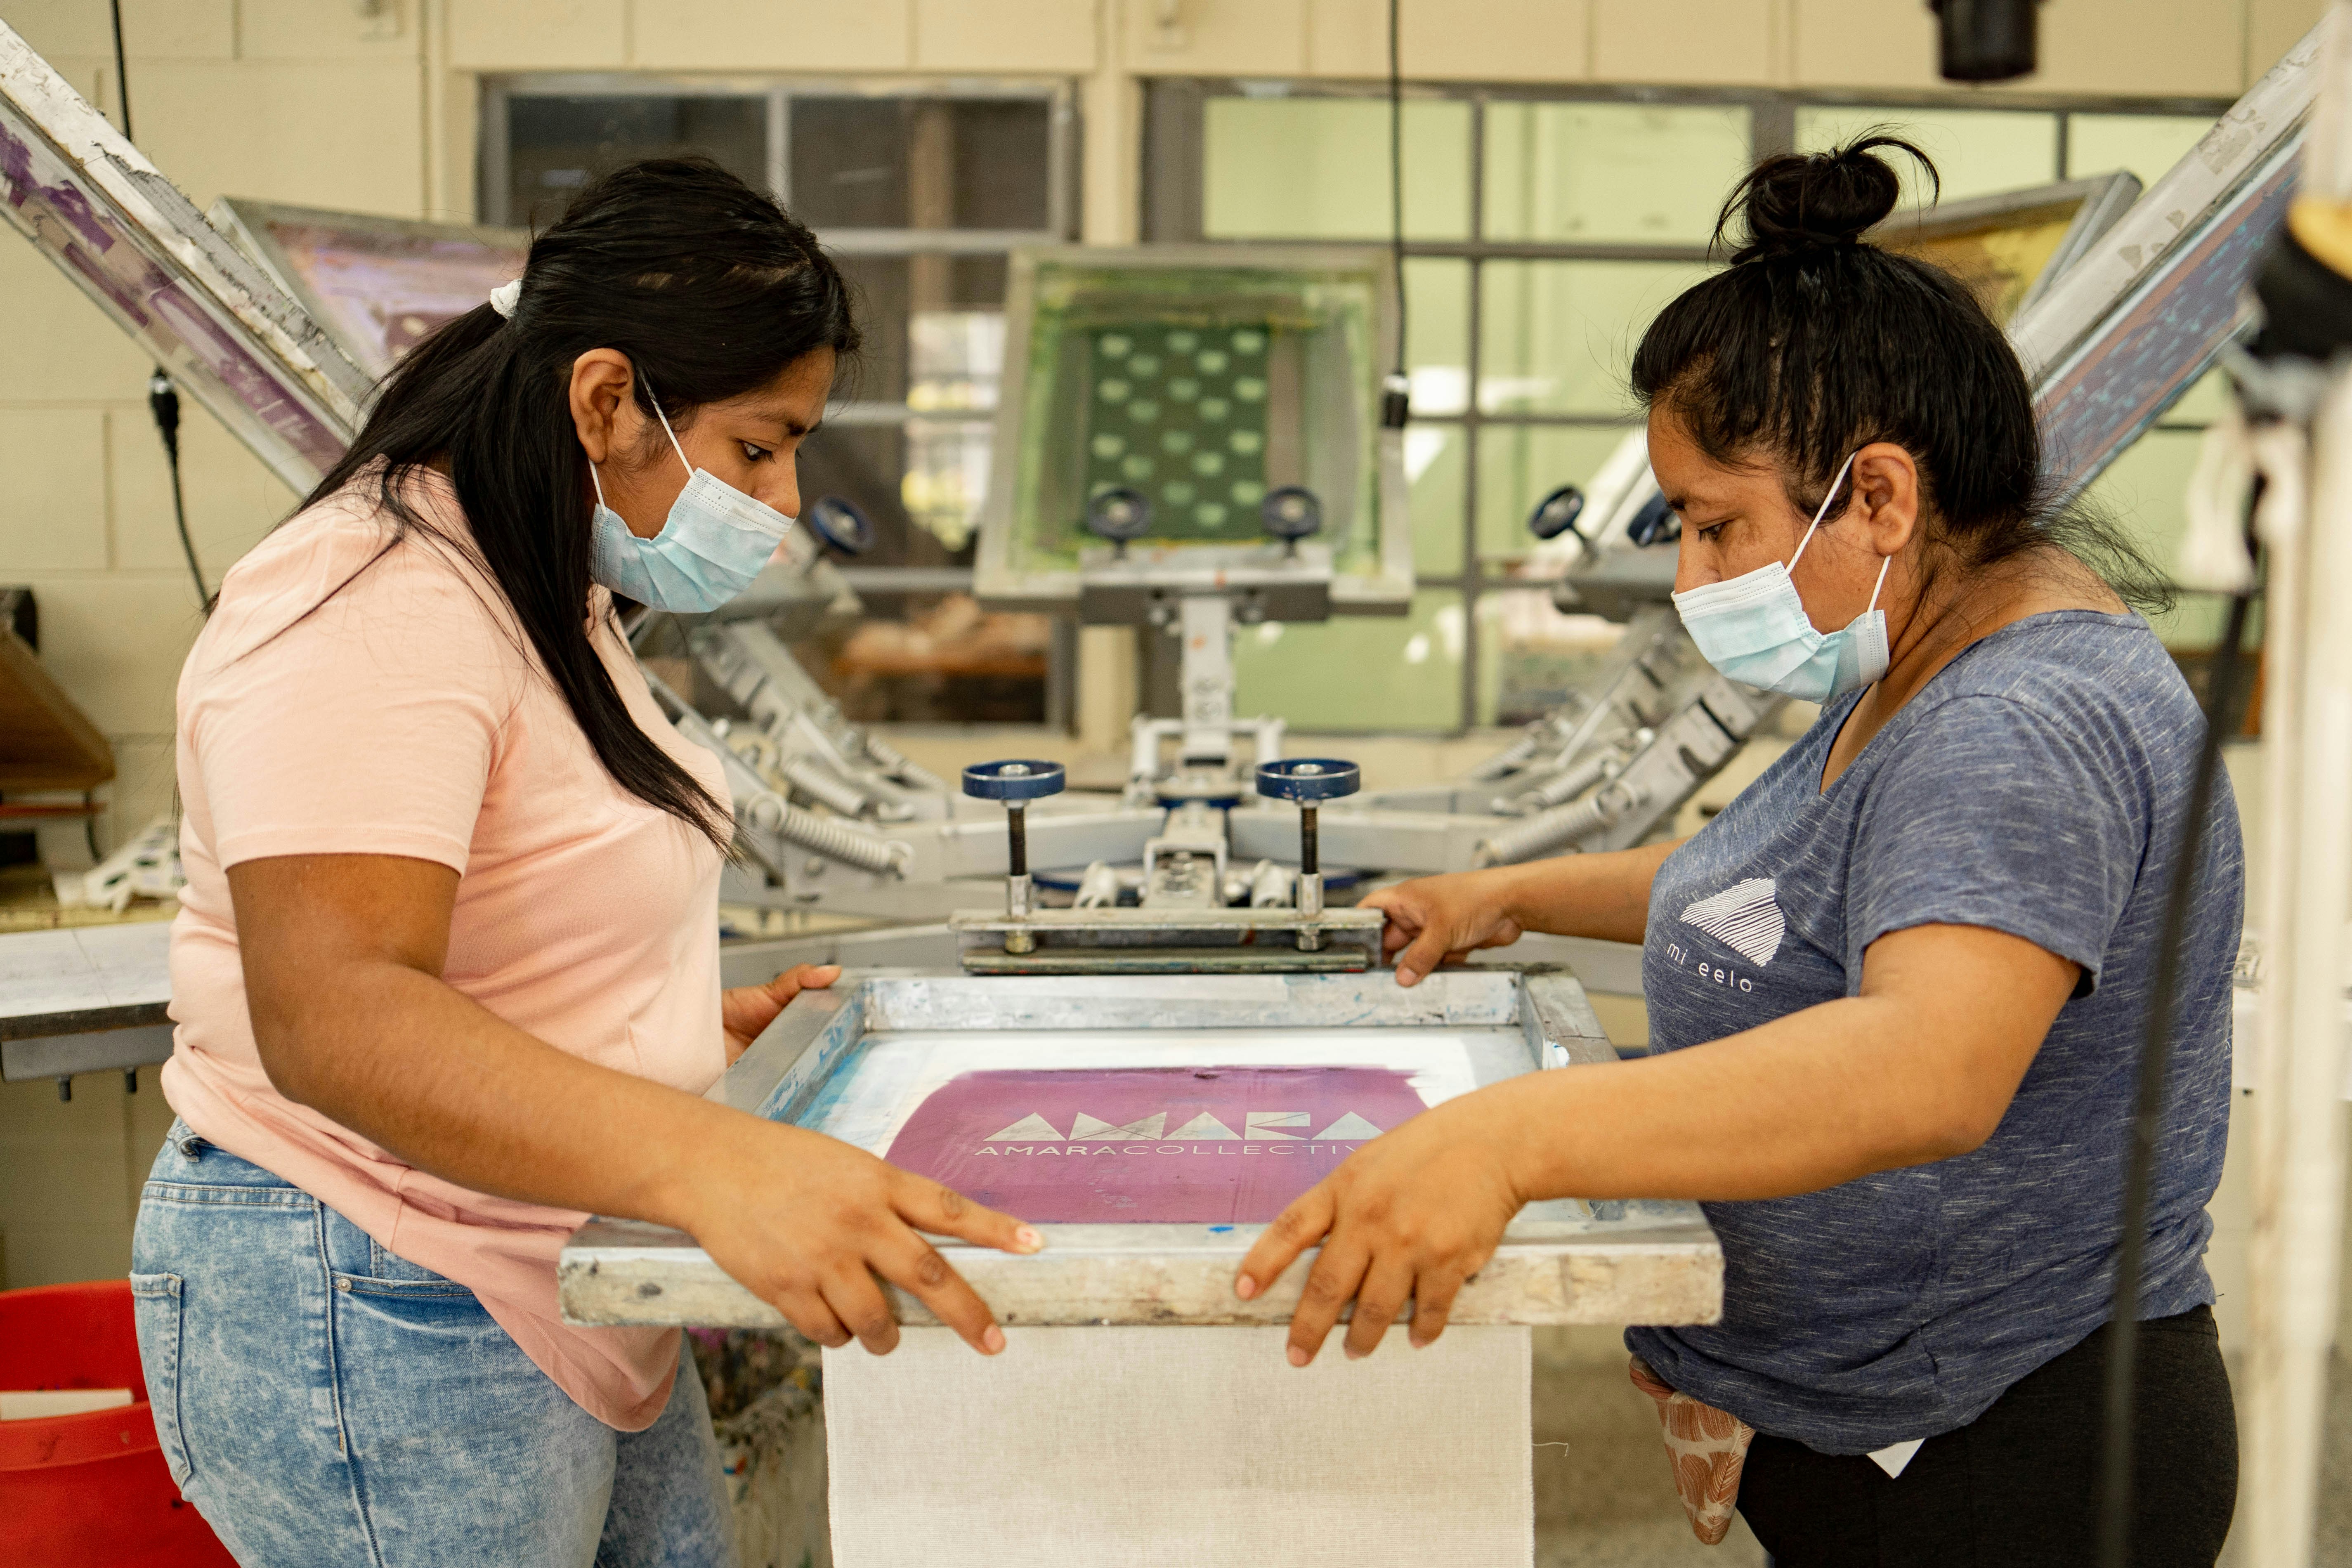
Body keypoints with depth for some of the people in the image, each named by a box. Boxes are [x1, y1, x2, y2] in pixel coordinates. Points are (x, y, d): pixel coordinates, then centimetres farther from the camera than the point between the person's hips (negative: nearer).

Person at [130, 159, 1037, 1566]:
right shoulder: (376, 608, -22)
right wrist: (709, 1160, -46)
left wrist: (695, 1026, 9)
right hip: (383, 1325, -9)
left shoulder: (550, 595, 11)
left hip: (572, 1286, 10)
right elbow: (331, 1013, -35)